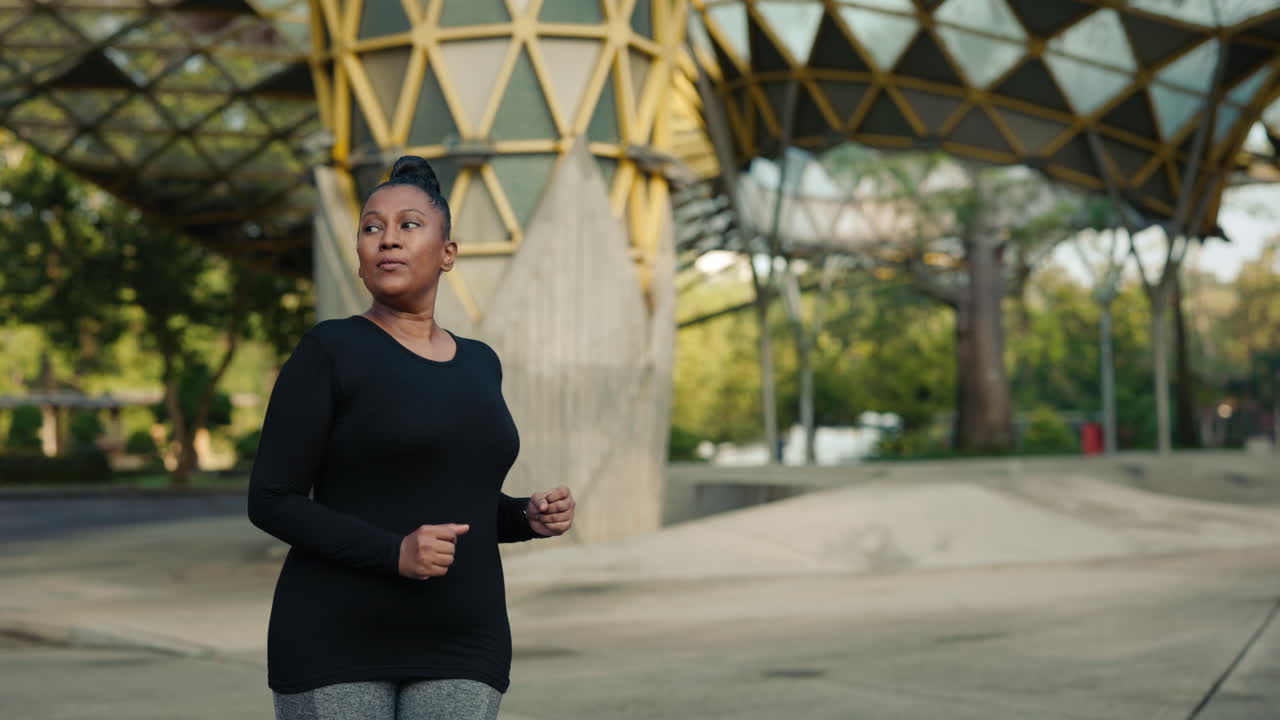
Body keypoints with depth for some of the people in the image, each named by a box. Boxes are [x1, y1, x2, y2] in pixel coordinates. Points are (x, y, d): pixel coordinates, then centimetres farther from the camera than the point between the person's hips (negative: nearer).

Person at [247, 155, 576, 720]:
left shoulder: (477, 365, 12)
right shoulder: (328, 352, -5)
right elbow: (270, 501, -7)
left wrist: (530, 517, 1)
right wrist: (393, 553, -20)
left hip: (453, 654, 5)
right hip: (338, 646, -5)